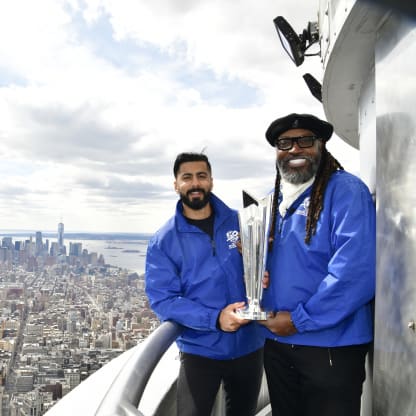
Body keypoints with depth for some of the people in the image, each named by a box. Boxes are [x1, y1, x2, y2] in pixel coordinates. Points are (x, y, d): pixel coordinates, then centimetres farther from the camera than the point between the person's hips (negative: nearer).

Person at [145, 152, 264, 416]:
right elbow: (162, 300, -12)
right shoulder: (163, 241, -7)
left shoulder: (241, 221, -2)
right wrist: (214, 319, -25)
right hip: (200, 350, -2)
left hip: (250, 345, 3)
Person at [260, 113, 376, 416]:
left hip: (330, 345, -7)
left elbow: (357, 271, -23)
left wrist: (300, 319, -19)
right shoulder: (274, 200, 9)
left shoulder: (346, 191, -13)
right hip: (277, 343, 7)